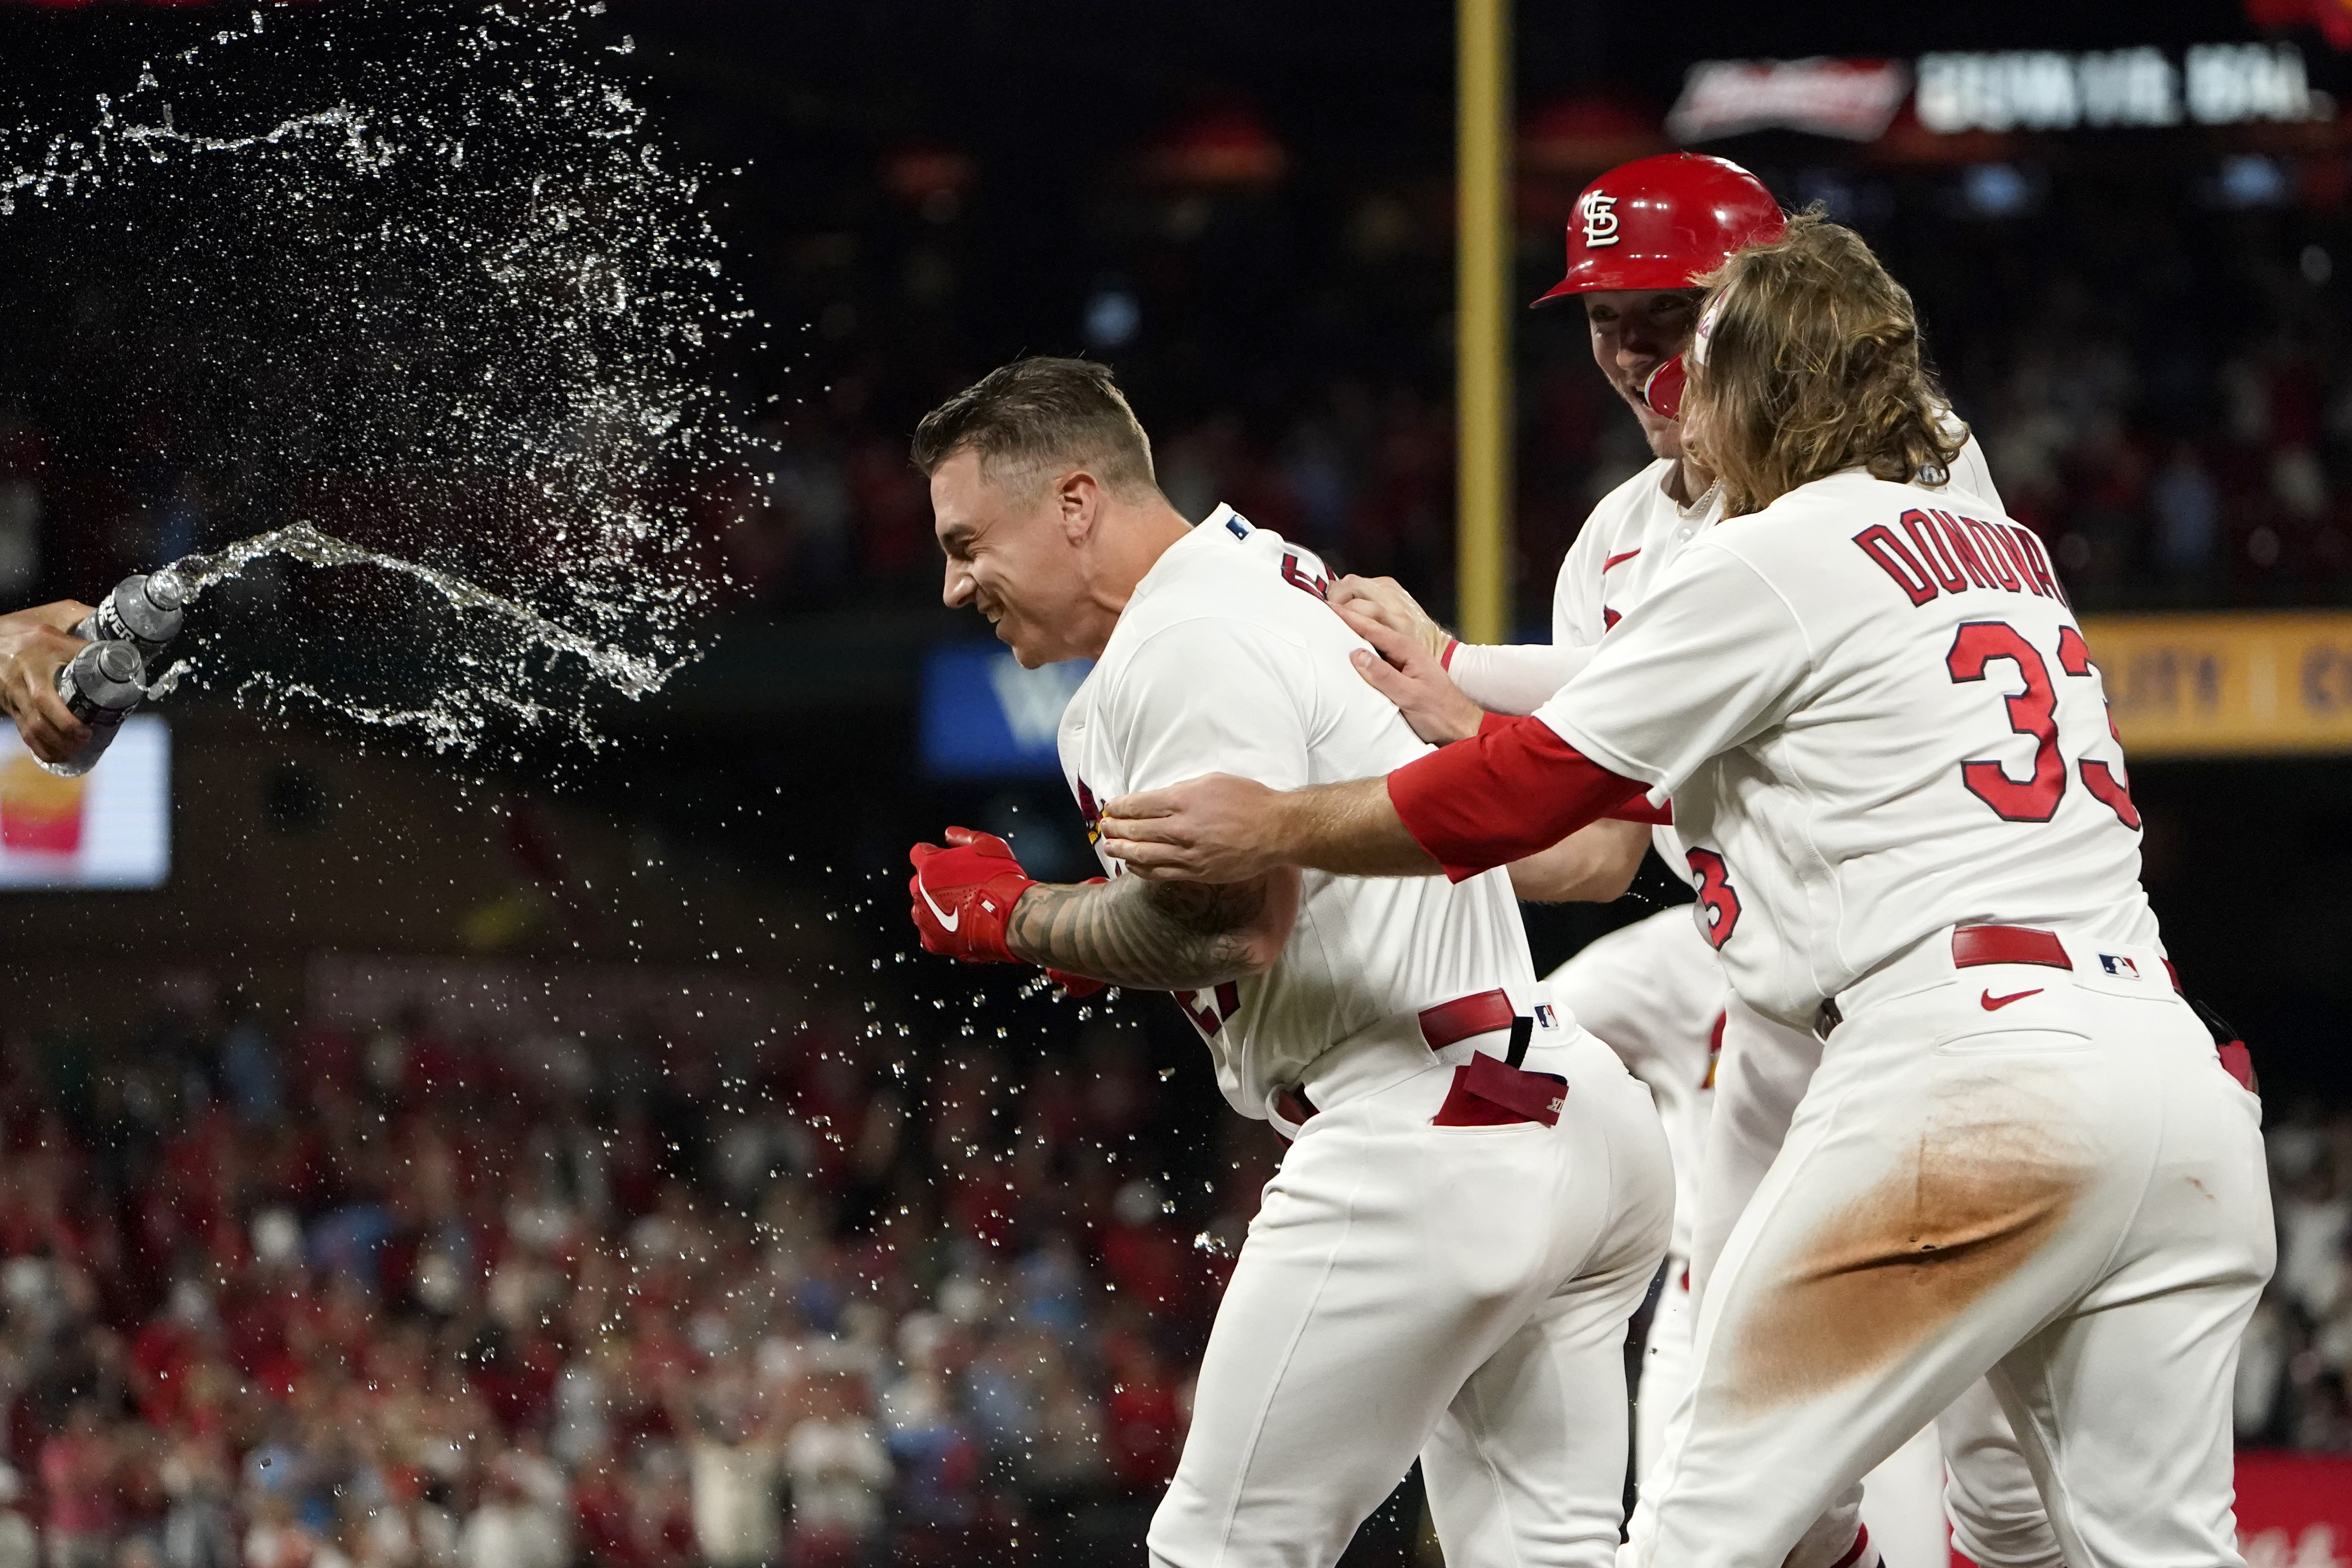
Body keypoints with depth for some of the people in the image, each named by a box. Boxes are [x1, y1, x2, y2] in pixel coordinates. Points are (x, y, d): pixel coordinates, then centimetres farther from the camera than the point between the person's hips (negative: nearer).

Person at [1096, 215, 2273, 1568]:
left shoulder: (1777, 558, 1)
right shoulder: (2006, 550, 24)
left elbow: (1533, 796, 4)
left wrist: (1275, 829, 14)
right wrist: (1474, 717, 38)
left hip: (1976, 1072, -8)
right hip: (2187, 1080, 8)